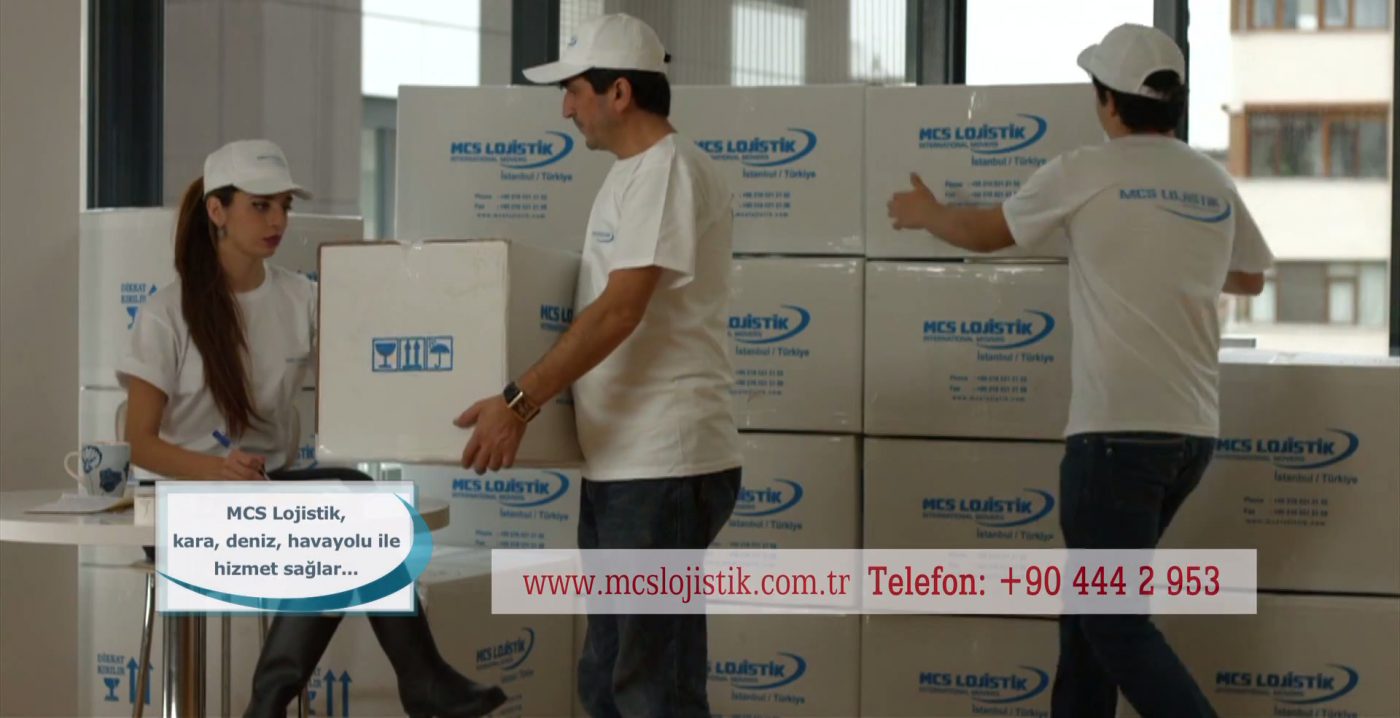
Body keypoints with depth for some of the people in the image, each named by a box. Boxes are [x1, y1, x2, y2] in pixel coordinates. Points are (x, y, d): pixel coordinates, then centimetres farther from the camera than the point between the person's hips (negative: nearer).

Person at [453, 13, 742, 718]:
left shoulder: (671, 168, -13)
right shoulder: (626, 176, 18)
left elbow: (621, 311, -21)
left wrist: (519, 401, -22)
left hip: (665, 467, -10)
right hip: (615, 464, 10)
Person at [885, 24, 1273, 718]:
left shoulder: (1084, 174, -5)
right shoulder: (1214, 184, 10)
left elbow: (985, 232, 11)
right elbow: (1250, 277, 28)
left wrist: (926, 213, 31)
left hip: (1117, 428, -7)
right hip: (1193, 429, 7)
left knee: (1117, 622, -4)